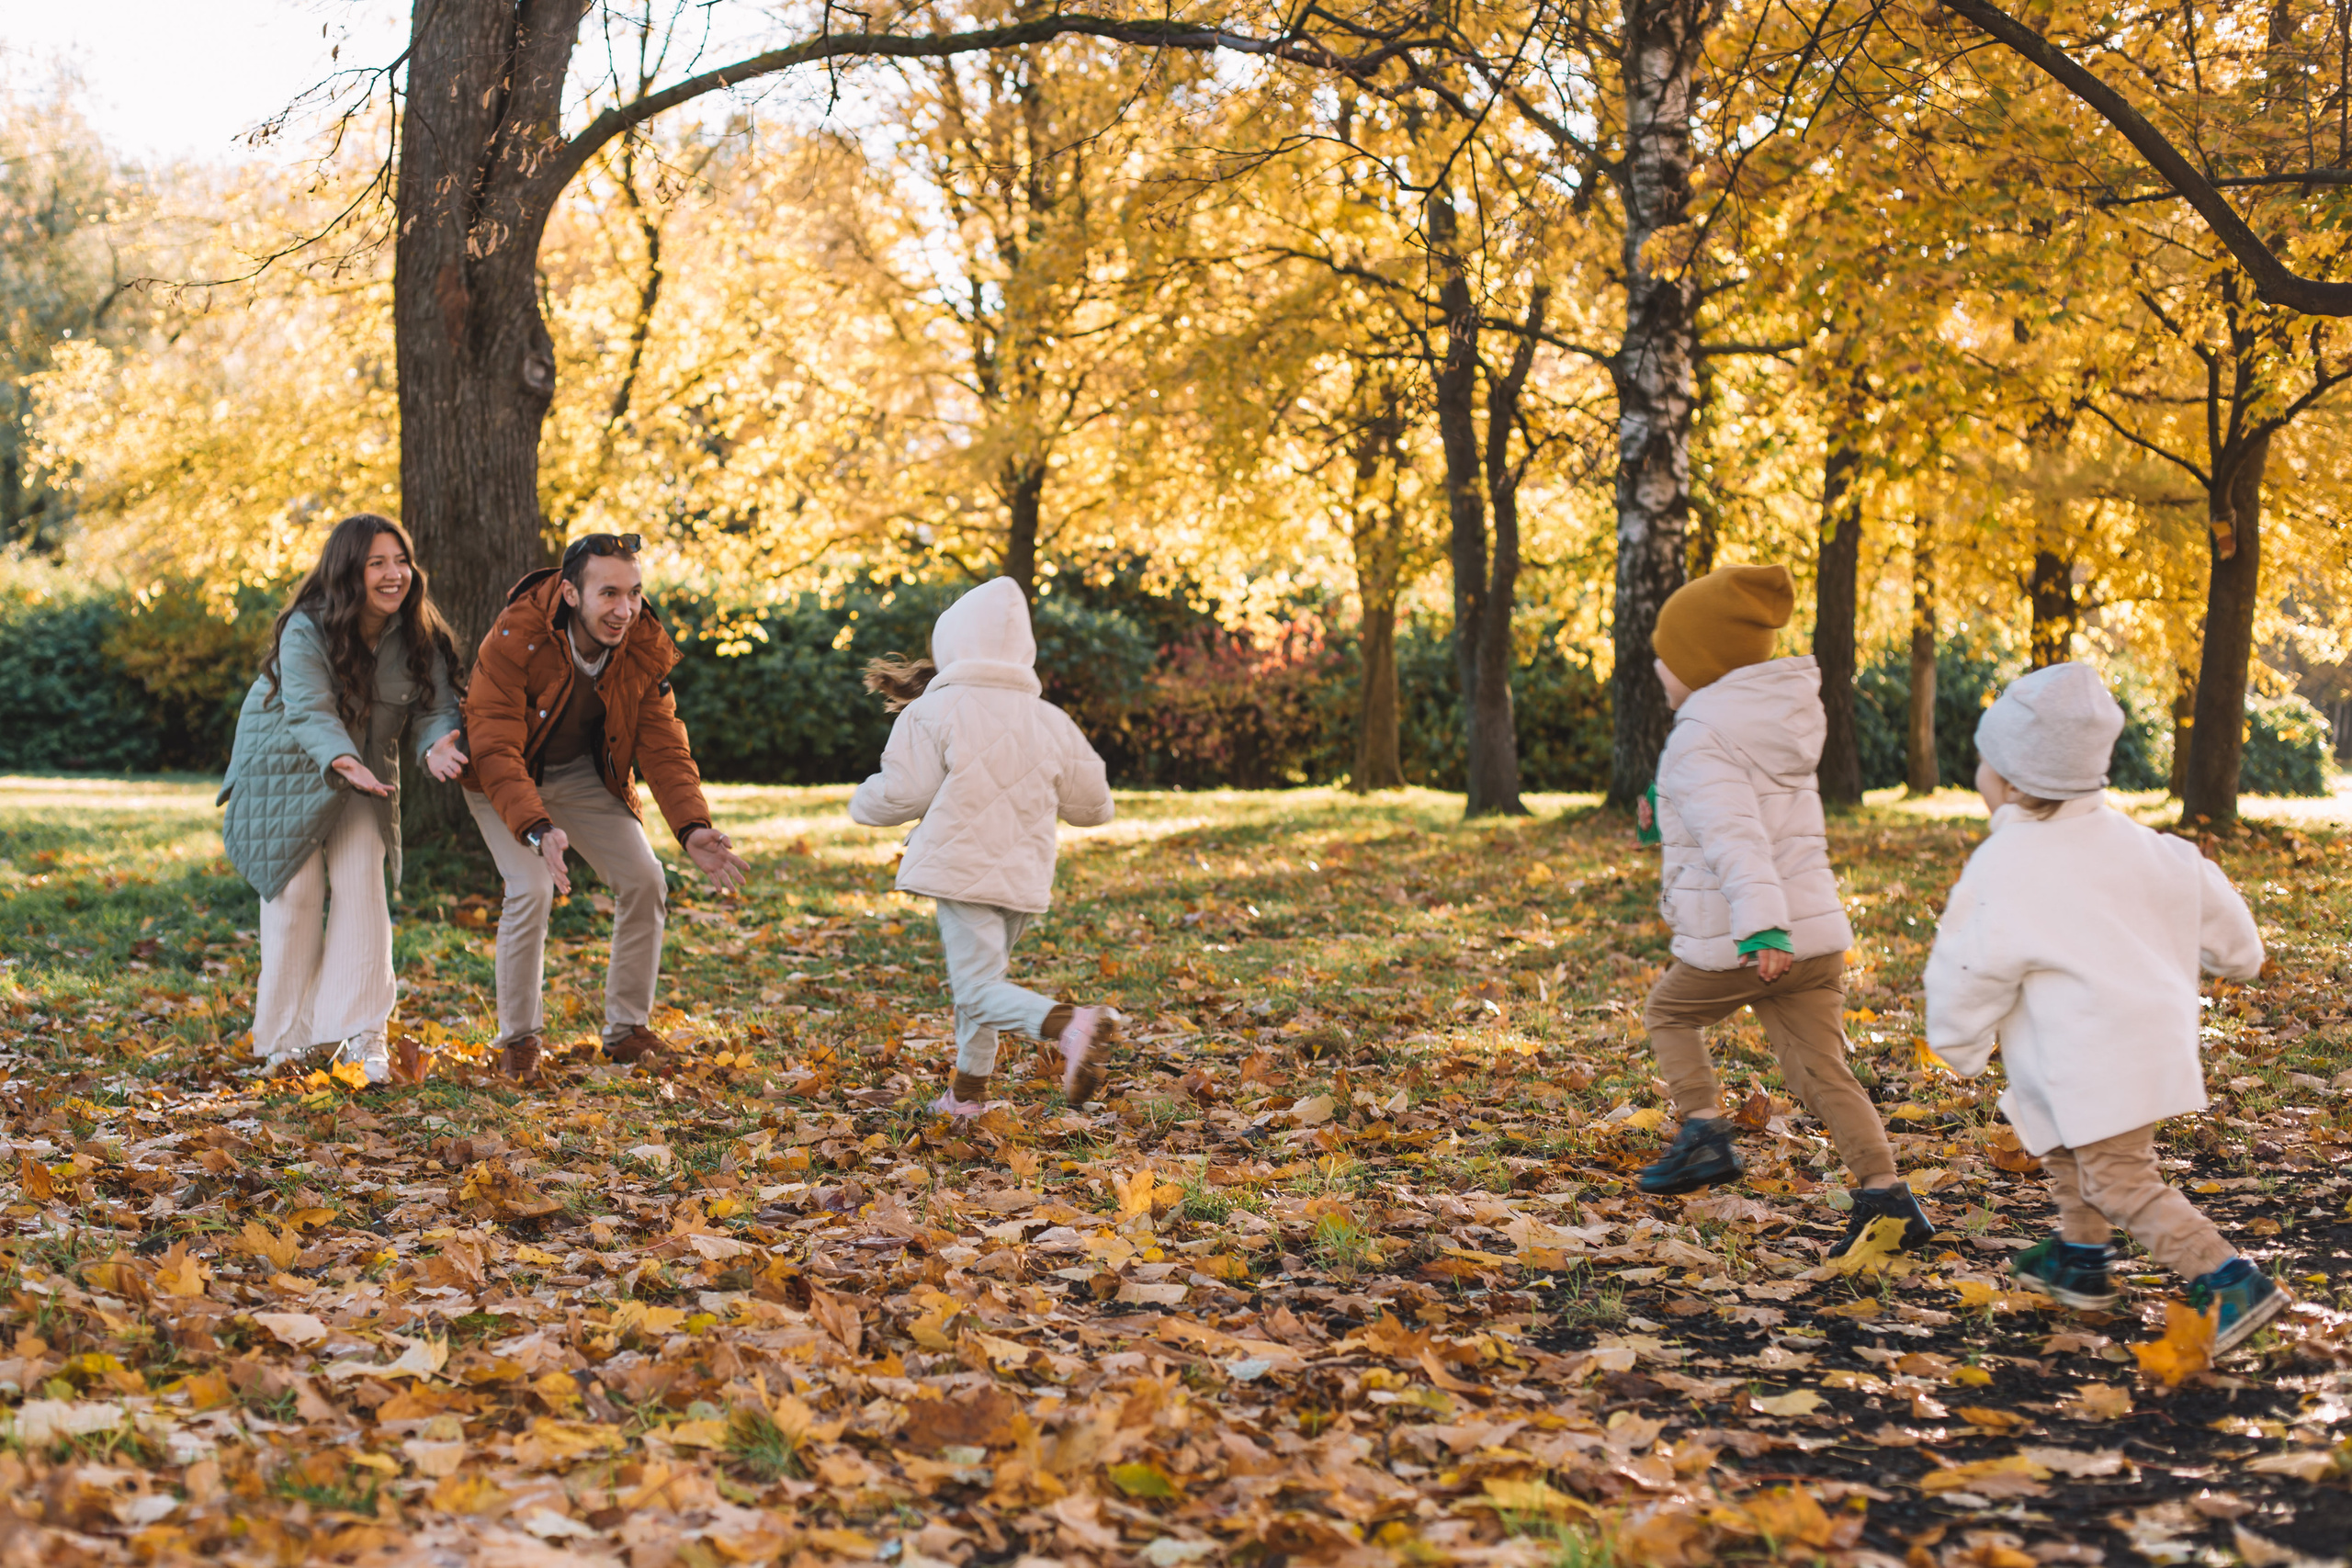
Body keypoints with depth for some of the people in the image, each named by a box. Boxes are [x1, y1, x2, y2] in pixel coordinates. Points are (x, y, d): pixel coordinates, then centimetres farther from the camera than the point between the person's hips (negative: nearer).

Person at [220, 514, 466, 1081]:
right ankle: (286, 1039, 11)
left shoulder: (418, 634, -13)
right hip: (286, 763, -3)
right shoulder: (306, 630, -26)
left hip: (364, 770, 3)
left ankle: (360, 1036, -11)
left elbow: (437, 704, -19)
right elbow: (310, 711, -37)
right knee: (297, 892, -3)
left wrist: (438, 742, -43)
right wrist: (343, 762, -57)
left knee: (361, 881, -12)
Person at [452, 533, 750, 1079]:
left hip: (583, 772, 4)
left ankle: (628, 1032, 8)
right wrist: (537, 831, -53)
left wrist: (692, 829, -31)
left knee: (645, 880, -7)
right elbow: (496, 751, -37)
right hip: (505, 776, -4)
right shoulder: (514, 639, -34)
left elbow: (664, 747, -14)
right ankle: (518, 1041, -4)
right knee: (531, 889, -22)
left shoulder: (646, 648, -20)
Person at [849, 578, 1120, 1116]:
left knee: (980, 989, -9)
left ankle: (1071, 1024, -35)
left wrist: (864, 801, 14)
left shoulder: (932, 713, -5)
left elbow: (902, 795, -8)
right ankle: (968, 1091, 27)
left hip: (962, 869, -6)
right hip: (1025, 878, 6)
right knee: (979, 981, 22)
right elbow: (1093, 807, 14)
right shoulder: (1051, 722, 10)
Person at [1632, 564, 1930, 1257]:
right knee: (1820, 1069, 7)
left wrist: (1760, 927, -35)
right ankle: (1884, 1189, -6)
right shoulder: (1787, 715, 15)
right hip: (1817, 928, 7)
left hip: (1736, 943, -7)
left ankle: (1704, 1126, 7)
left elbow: (1734, 833, -25)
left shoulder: (1700, 733, -11)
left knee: (1667, 1013, 21)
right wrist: (1672, 814, 27)